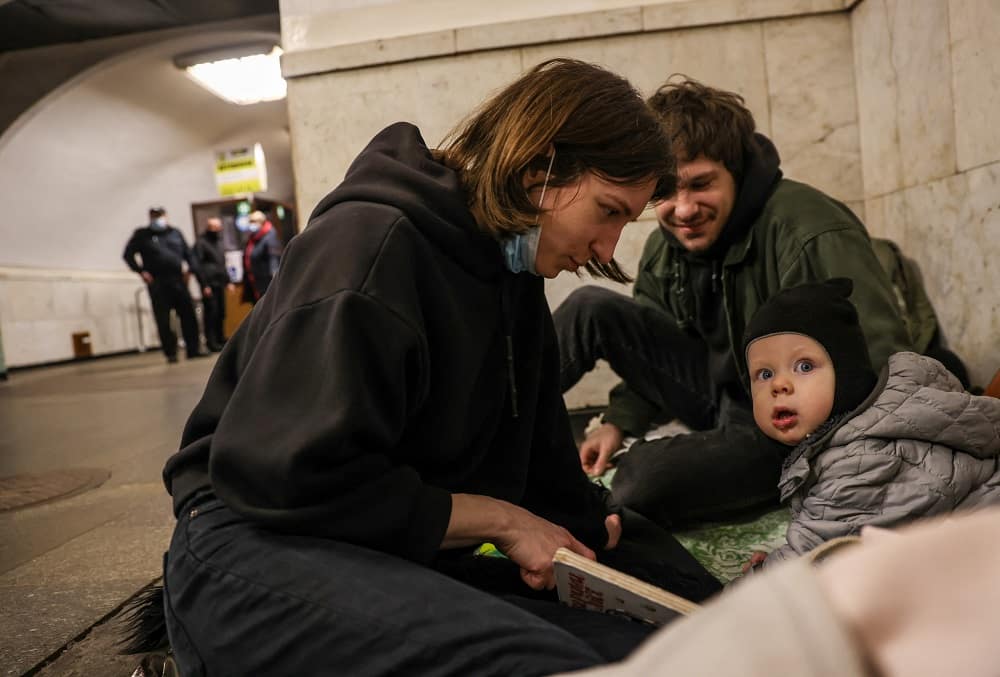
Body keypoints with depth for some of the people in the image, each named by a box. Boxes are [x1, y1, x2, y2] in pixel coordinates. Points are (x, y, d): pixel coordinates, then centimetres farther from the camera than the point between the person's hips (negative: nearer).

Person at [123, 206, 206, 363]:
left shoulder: (175, 233, 14)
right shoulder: (141, 235, 7)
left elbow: (188, 253, 18)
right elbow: (128, 254, 7)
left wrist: (190, 269, 3)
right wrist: (141, 271, -3)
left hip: (178, 280, 2)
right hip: (157, 284, -2)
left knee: (188, 316, 0)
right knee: (163, 320, -1)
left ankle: (193, 349, 7)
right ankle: (170, 353, 8)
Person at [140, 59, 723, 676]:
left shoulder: (517, 279, 10)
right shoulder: (370, 240, -17)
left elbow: (542, 469, 16)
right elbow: (294, 478, -23)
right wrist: (500, 519, -14)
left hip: (409, 559, 7)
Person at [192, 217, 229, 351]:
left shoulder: (218, 241, 19)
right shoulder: (201, 243, -5)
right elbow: (198, 265, -11)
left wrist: (228, 281, 18)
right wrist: (205, 285, -15)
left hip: (220, 283, 7)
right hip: (210, 284, -7)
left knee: (221, 312, 9)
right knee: (211, 312, -7)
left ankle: (220, 338, 18)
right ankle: (211, 342, -3)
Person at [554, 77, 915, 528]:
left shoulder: (814, 236, -25)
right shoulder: (666, 243, -1)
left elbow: (882, 365, -25)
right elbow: (655, 349, 13)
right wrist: (618, 422, 0)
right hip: (719, 387, 7)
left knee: (638, 478, -31)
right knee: (591, 308, -11)